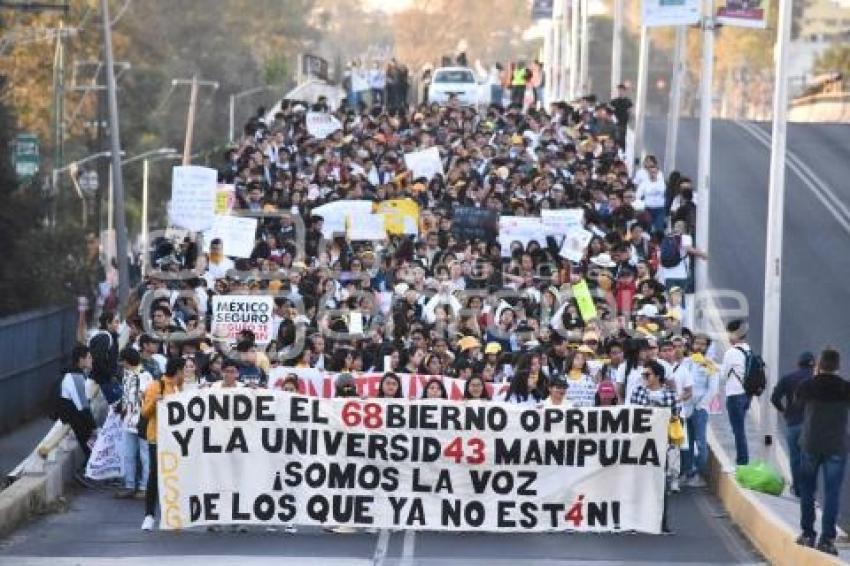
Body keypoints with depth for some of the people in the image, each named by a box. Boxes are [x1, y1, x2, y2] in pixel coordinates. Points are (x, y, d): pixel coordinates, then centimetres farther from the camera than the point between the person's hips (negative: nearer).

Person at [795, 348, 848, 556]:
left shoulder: (807, 386, -7)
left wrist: (815, 377, 17)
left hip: (810, 444, 1)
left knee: (807, 490, 15)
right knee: (832, 493, 2)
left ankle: (807, 534, 16)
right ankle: (827, 538, -2)